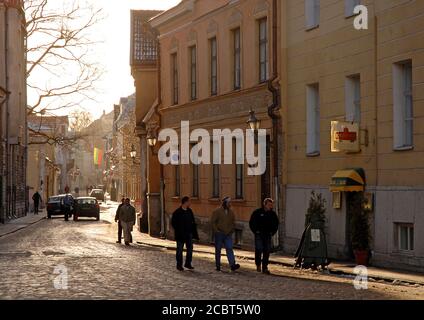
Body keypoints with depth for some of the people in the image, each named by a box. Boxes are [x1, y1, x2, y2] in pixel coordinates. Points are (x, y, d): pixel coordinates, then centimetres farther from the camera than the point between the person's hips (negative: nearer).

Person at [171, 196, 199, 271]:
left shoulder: (189, 211, 8)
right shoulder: (177, 212, -10)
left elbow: (193, 222, 12)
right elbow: (173, 223, -9)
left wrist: (193, 231, 3)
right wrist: (178, 231, -13)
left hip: (189, 234, 5)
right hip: (180, 235, -5)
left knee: (190, 249, 7)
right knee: (180, 250, 3)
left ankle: (188, 264, 19)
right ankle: (179, 265, 11)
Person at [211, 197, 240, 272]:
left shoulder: (231, 212, 10)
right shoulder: (217, 211, -4)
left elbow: (233, 223, 18)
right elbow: (213, 222, -5)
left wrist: (231, 230, 6)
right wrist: (216, 231, -12)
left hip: (228, 235, 3)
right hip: (219, 234, -3)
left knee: (229, 249, -10)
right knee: (218, 250, 4)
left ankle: (232, 264, -20)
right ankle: (218, 266, 12)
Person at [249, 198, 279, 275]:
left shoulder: (273, 214, 7)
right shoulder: (257, 212, -3)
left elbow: (276, 224, 20)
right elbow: (251, 222, 4)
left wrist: (272, 232, 9)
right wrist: (255, 231, -1)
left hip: (268, 235, 3)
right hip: (259, 235, -3)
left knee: (267, 251, 0)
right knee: (259, 249, -12)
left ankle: (265, 268, 5)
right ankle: (258, 264, 8)